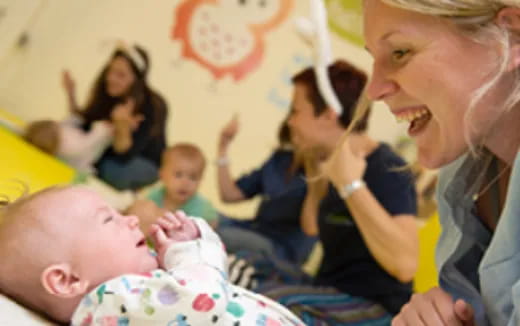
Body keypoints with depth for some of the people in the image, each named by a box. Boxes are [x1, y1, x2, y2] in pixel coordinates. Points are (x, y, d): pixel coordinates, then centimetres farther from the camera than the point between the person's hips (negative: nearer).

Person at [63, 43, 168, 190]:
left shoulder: (151, 106, -27)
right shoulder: (106, 93, -12)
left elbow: (123, 156, -31)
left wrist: (123, 126, -50)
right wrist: (71, 95, -20)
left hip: (145, 163, -5)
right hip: (108, 155, 5)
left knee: (114, 170, -35)